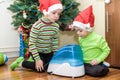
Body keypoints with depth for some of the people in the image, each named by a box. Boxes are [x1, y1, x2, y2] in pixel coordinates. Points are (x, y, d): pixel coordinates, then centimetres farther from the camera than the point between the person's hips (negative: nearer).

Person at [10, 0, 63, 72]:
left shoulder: (56, 26, -7)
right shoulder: (37, 26, -26)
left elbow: (55, 42, 6)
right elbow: (32, 44, -23)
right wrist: (37, 59, -24)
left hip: (48, 52, 7)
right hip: (37, 51, -6)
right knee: (41, 68, -17)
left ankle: (33, 60, 23)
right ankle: (20, 62, 4)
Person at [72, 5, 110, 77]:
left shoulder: (98, 38, -14)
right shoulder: (80, 38, 4)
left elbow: (107, 50, -9)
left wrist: (98, 59, -19)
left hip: (94, 63, -6)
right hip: (83, 63, 6)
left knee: (96, 71, -37)